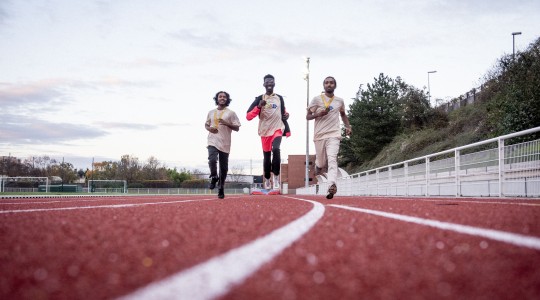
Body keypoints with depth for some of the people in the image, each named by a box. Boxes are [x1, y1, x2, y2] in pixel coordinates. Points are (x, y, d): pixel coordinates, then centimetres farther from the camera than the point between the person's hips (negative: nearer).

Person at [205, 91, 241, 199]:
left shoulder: (231, 113, 4)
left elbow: (237, 128, 2)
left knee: (224, 167, 3)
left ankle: (221, 188, 17)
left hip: (225, 143, -1)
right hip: (213, 141, 1)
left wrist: (227, 123, -14)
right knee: (212, 160, -24)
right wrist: (209, 128, -2)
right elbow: (206, 124, 21)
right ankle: (214, 178, 3)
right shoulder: (211, 112, 12)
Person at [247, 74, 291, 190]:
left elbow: (283, 113, 23)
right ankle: (267, 180, 27)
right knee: (266, 156, 8)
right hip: (265, 131, 0)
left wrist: (287, 130, 15)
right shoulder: (260, 99, 0)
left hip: (278, 129, 0)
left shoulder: (279, 98, 8)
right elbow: (248, 116, -7)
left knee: (275, 149, -27)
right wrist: (259, 107, -22)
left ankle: (276, 176, -16)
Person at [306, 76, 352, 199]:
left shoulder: (340, 101, 12)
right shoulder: (317, 99, 3)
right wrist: (319, 114, -14)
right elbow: (307, 116, 5)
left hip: (334, 135, 0)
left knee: (332, 159, -21)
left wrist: (348, 126, 14)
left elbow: (343, 114, 30)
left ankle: (332, 185, -36)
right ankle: (318, 164, 44)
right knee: (321, 163, 7)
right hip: (319, 135, 0)